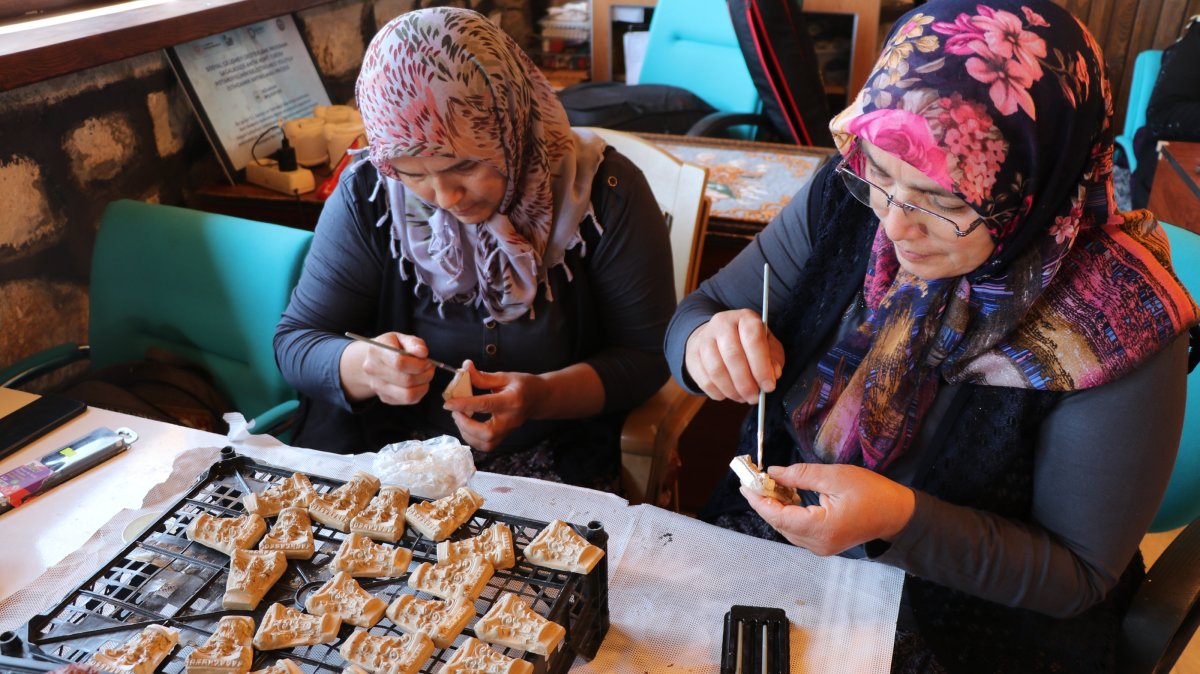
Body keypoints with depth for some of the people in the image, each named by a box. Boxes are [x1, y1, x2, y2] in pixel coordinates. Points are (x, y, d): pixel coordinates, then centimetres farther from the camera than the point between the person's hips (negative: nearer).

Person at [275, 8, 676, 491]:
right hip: (392, 461, 2)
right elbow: (295, 342, -1)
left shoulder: (601, 191, -12)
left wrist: (544, 396, -24)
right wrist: (361, 367, -24)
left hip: (555, 464, -1)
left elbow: (649, 351, -7)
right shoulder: (367, 195, -7)